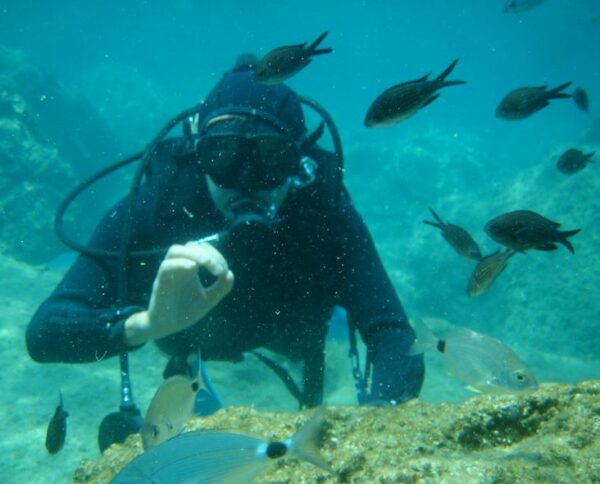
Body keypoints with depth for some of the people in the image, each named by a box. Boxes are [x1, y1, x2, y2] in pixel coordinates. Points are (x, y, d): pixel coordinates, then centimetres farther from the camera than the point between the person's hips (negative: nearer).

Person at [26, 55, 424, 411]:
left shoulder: (324, 210, -41)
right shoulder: (151, 209, -43)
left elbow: (395, 339, -46)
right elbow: (44, 332, -50)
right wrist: (147, 322, -70)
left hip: (293, 339, 0)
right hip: (188, 339, 1)